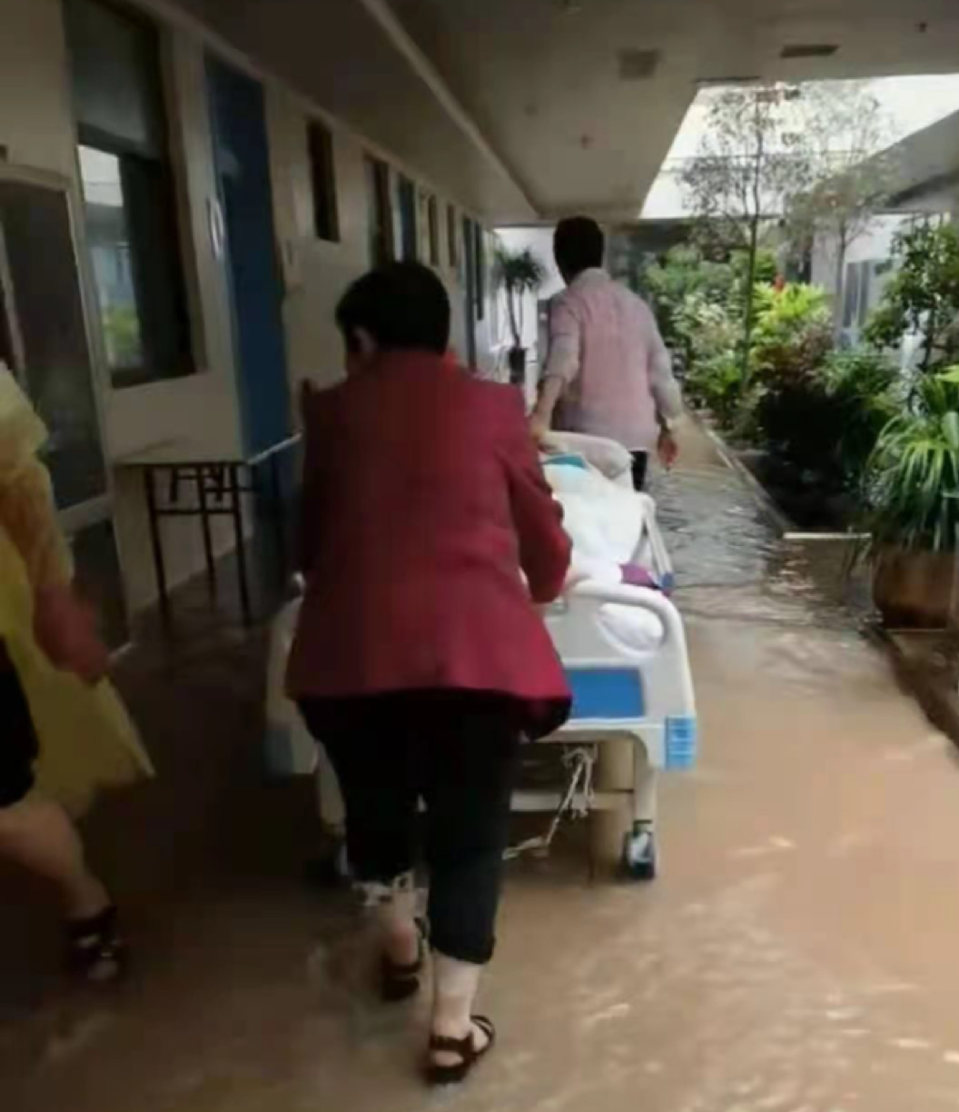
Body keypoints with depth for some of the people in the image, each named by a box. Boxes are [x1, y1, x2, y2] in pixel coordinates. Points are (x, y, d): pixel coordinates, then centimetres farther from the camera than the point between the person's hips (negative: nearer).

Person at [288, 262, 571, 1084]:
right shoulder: (493, 405, 11)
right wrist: (543, 590, 41)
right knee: (470, 832, 15)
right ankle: (453, 1030, 26)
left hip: (351, 644, 2)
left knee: (375, 804, 26)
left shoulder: (332, 409, 14)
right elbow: (544, 535, 19)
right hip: (475, 642, -1)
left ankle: (398, 952, 49)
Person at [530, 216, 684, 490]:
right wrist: (665, 428, 22)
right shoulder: (635, 303, 11)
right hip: (636, 435, 5)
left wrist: (541, 414, -40)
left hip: (588, 437, -5)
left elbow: (562, 359, -25)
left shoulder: (568, 302, -6)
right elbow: (660, 369, 12)